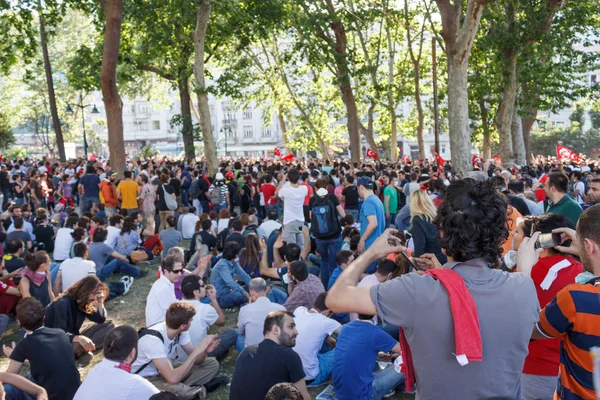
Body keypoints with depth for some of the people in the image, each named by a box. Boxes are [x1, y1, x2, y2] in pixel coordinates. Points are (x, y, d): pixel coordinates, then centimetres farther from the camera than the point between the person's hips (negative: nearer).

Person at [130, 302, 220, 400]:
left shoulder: (180, 330, -9)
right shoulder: (153, 339, -33)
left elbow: (195, 360, -3)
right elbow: (173, 378, -40)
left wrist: (205, 350, -26)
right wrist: (197, 350, -37)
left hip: (165, 371, 8)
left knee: (212, 364, -4)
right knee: (177, 390, -40)